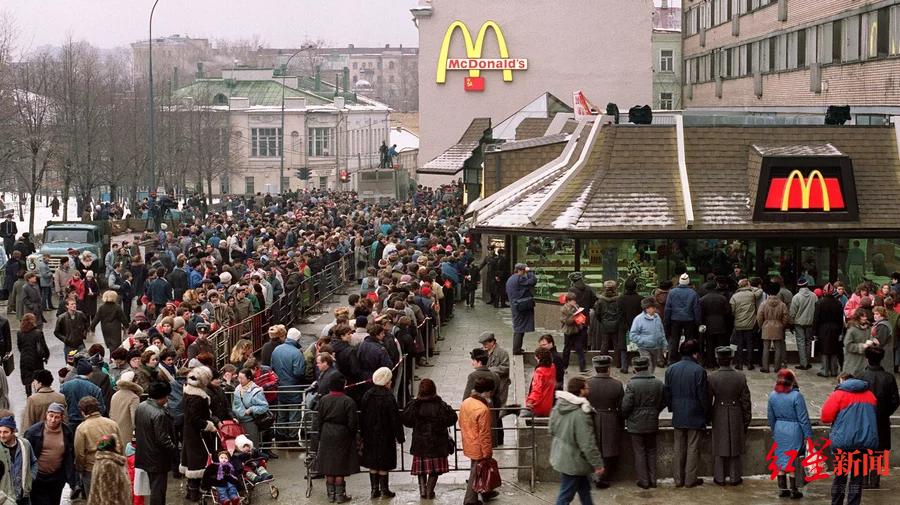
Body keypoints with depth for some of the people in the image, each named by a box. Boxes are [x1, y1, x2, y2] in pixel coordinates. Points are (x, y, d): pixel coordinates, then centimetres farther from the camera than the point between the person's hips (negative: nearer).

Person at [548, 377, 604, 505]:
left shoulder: (558, 407, -1)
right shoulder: (580, 413, -28)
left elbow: (552, 430, 13)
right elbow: (588, 443, -26)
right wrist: (598, 464, -17)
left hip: (560, 456, 9)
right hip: (573, 461, -9)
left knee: (584, 488, 23)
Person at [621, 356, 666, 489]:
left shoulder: (632, 384, -17)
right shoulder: (658, 383, -4)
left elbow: (626, 406, -16)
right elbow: (663, 403, 5)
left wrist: (625, 418, 4)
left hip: (636, 424, -4)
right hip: (652, 423, 4)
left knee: (639, 452, 5)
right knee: (651, 451, 16)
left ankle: (644, 481, 8)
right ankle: (653, 480, 19)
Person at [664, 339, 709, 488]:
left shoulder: (671, 369, 1)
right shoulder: (699, 371, -14)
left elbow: (667, 392, 6)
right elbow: (703, 395, -12)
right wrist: (706, 412, 1)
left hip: (678, 415, 4)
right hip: (695, 415, -4)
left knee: (679, 447, 12)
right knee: (693, 447, 4)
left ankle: (679, 479, 14)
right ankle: (690, 479, 7)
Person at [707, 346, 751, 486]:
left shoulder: (712, 378, -13)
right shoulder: (740, 377, -11)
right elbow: (746, 401, -4)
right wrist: (747, 420, 7)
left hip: (719, 416, 0)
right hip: (736, 417, 1)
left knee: (720, 447, 11)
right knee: (735, 447, 12)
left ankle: (720, 478, 16)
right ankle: (735, 477, 18)